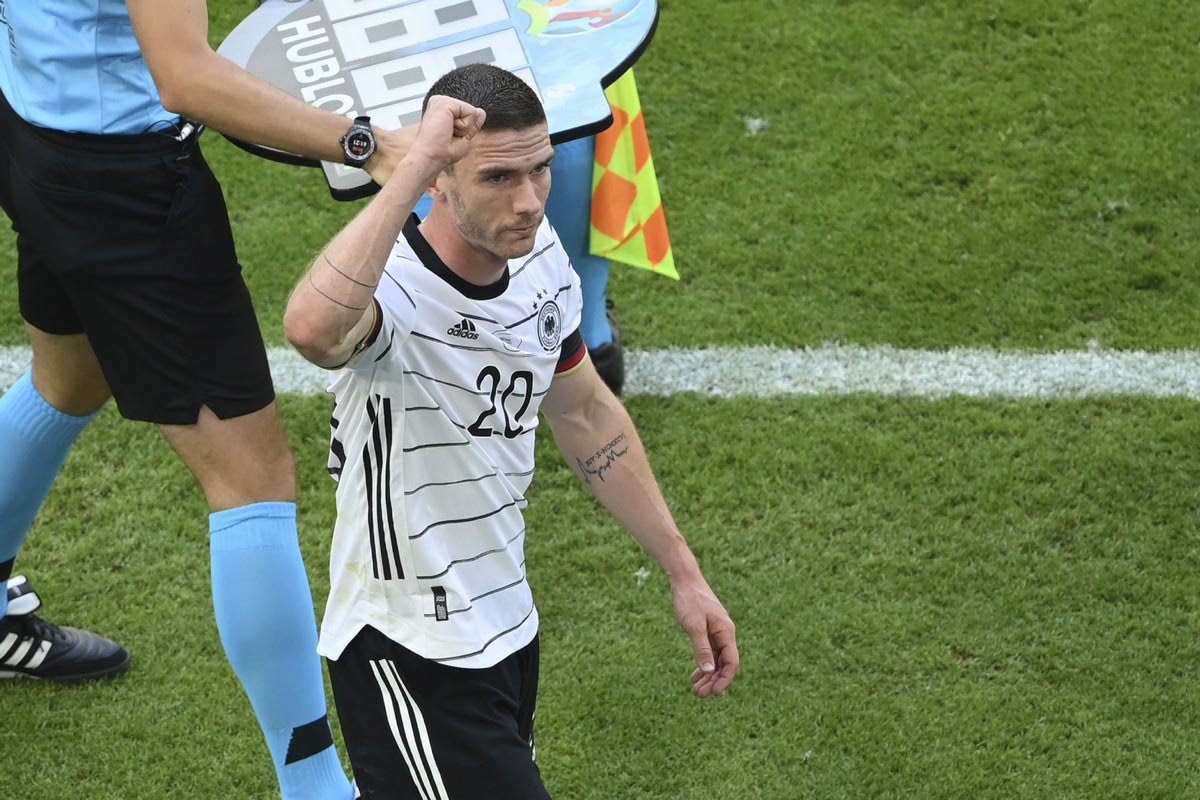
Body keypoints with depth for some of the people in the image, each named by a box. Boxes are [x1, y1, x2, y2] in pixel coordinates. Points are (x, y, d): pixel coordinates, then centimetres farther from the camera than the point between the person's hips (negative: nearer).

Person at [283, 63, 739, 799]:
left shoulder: (539, 255, -2)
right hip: (410, 656, -8)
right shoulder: (394, 284, -27)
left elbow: (585, 413, 14)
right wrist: (412, 164, -47)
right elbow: (312, 328, -53)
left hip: (508, 622, 8)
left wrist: (683, 572, 15)